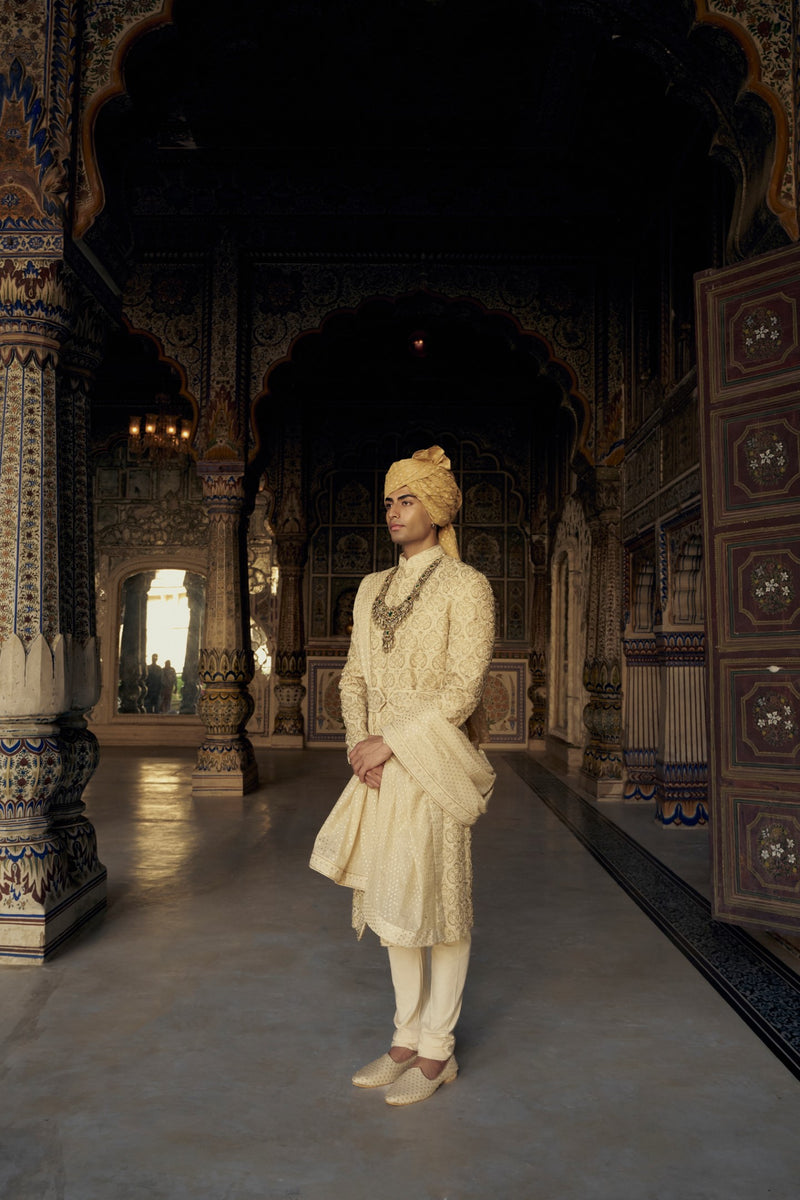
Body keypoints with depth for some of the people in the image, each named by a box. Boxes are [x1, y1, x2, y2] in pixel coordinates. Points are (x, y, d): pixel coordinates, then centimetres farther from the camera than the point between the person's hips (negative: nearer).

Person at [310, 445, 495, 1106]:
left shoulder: (467, 586, -8)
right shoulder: (373, 589, 12)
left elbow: (463, 689, -16)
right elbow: (355, 677, 13)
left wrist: (387, 742, -16)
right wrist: (359, 742, -4)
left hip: (432, 760, -7)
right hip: (384, 763, 7)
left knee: (439, 901, 2)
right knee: (395, 899, 13)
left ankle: (438, 1051, 18)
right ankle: (407, 1038, 27)